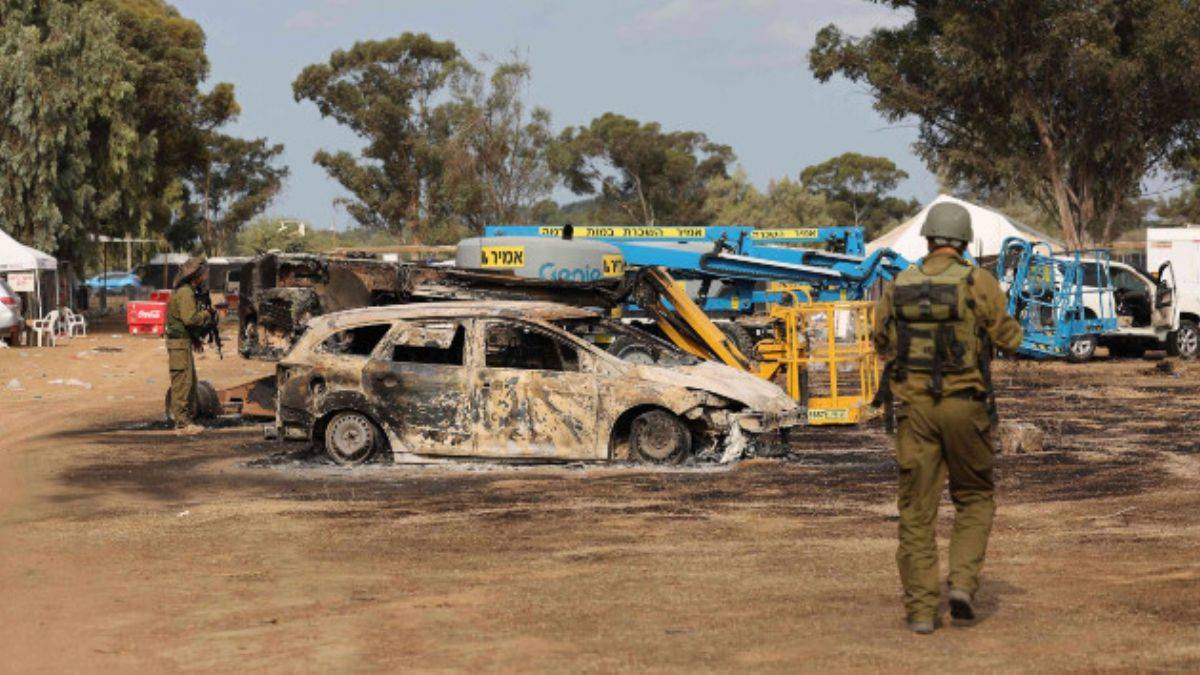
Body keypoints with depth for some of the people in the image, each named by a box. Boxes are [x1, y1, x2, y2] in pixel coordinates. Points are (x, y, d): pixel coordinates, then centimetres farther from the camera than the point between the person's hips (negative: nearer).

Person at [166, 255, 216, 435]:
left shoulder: (188, 290, 16)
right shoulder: (185, 292, -17)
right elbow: (190, 318, -27)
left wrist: (195, 338, 19)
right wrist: (207, 314, -11)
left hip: (183, 341, 11)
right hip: (179, 341, -11)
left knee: (191, 381, 15)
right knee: (182, 381, -8)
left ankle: (188, 419, 20)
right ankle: (182, 422, -6)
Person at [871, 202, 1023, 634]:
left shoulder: (898, 287, 3)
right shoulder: (977, 283, -7)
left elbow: (881, 342, 16)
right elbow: (1008, 339, -2)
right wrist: (1001, 317, 18)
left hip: (914, 406, 2)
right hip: (965, 405, -2)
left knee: (917, 510, 7)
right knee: (975, 500, 16)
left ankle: (921, 610, 5)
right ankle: (963, 583, -2)